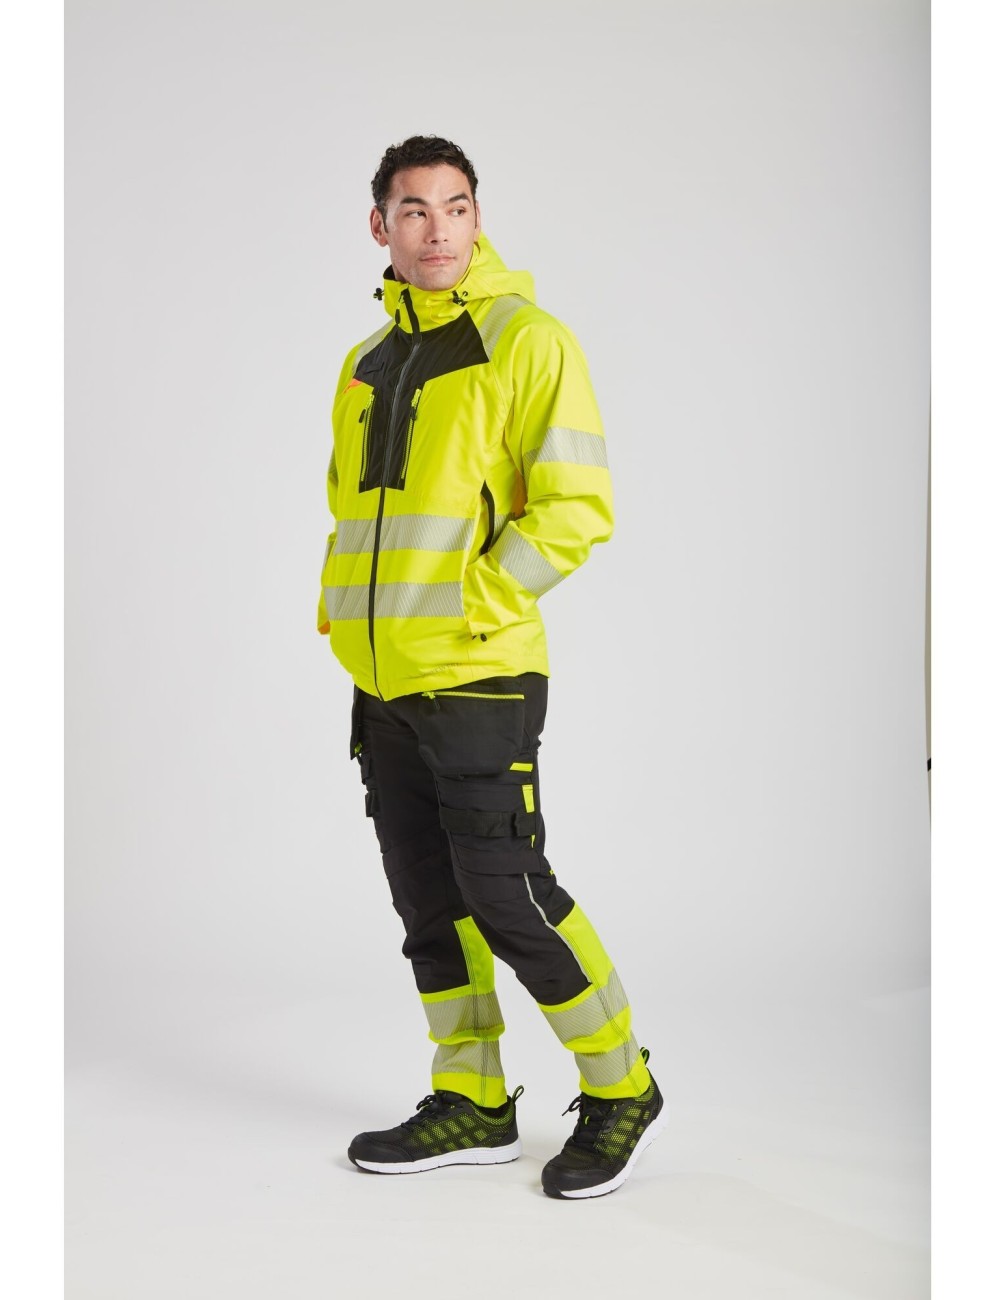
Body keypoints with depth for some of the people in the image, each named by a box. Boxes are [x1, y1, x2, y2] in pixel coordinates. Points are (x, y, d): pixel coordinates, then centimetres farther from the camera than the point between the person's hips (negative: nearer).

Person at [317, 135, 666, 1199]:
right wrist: (344, 608, 9)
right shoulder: (367, 364, 15)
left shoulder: (527, 340, -6)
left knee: (506, 895, -5)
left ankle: (620, 1088, 12)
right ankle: (472, 1102, 24)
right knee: (430, 903, 11)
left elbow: (576, 508, -12)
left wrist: (469, 603, -15)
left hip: (477, 680, -7)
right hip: (383, 683, 7)